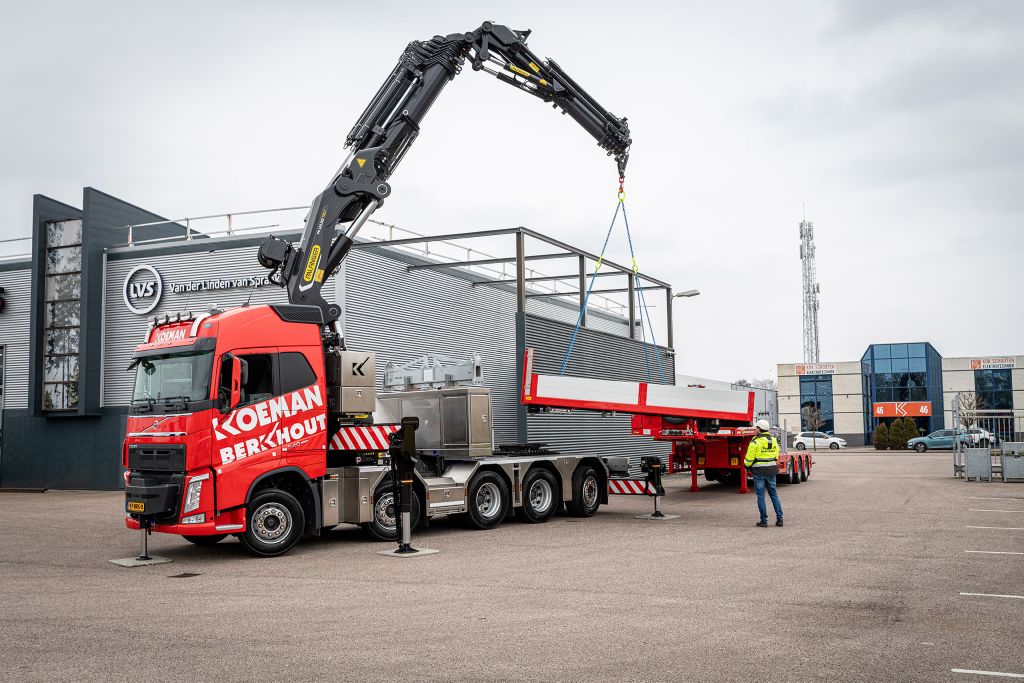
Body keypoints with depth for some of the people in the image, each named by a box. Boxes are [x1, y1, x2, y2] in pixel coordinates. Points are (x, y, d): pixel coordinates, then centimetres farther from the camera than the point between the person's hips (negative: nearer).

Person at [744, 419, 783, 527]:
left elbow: (749, 458, -10)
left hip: (759, 471, -5)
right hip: (771, 470, 5)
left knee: (760, 496, 1)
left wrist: (746, 465, 9)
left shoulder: (755, 441, -12)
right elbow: (776, 456, 11)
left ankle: (764, 520, 1)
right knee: (774, 494, 12)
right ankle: (779, 519, 8)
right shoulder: (773, 440, 7)